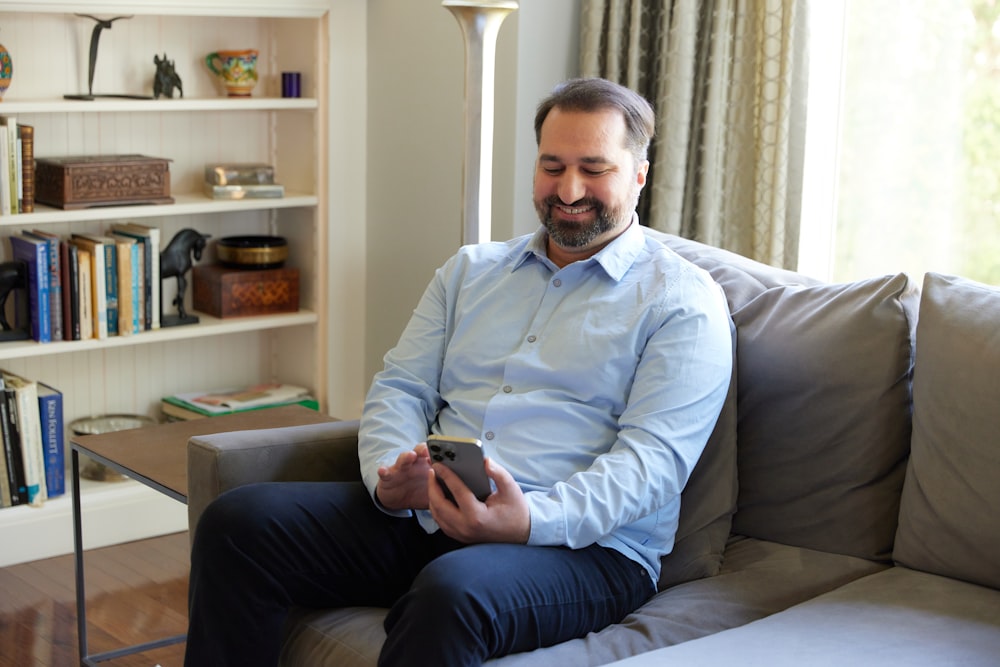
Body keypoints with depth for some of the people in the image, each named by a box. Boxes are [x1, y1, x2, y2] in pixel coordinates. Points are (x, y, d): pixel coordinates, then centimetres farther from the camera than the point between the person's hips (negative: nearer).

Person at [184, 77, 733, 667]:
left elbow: (654, 458, -10)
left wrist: (531, 520, -27)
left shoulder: (683, 302, 2)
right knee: (238, 522, -15)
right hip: (426, 515, 5)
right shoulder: (472, 270, 21)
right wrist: (389, 479, -9)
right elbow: (401, 389, 14)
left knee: (453, 591, -39)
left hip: (583, 544, -5)